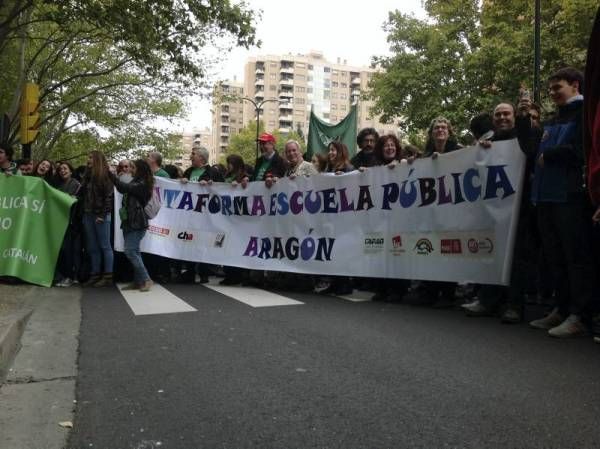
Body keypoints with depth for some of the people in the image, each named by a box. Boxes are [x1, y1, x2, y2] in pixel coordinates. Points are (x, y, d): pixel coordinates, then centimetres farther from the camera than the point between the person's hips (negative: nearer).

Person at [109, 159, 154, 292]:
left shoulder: (142, 184, -12)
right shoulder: (136, 183, 19)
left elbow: (124, 187, -23)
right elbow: (124, 189, 13)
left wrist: (110, 174, -21)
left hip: (137, 223, -10)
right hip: (130, 222, 10)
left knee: (130, 251, -13)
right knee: (134, 252, 9)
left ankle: (146, 279, -7)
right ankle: (138, 281, 13)